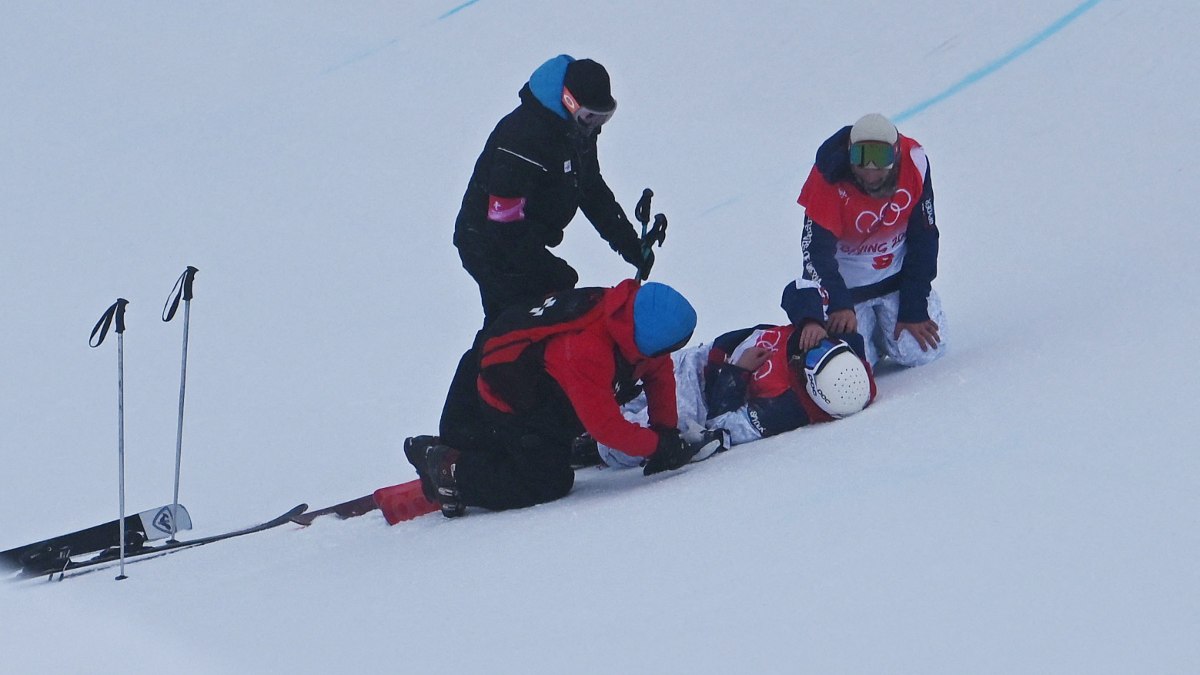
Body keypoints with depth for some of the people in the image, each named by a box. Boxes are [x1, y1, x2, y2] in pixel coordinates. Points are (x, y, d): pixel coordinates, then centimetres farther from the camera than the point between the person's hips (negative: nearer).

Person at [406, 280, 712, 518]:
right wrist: (658, 447, -29)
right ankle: (449, 471, -6)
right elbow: (604, 424, -37)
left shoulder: (630, 312, -17)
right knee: (550, 483, -13)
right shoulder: (584, 350, -42)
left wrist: (666, 431, -7)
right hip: (511, 408, -9)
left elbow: (660, 371, 0)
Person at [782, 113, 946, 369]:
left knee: (924, 352, -9)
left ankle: (885, 327, 25)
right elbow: (817, 251, -25)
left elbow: (923, 241, -8)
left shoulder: (914, 163, -17)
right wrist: (840, 306, -39)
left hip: (898, 278, 3)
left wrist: (914, 311, -8)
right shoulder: (828, 179, -26)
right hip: (847, 286, -2)